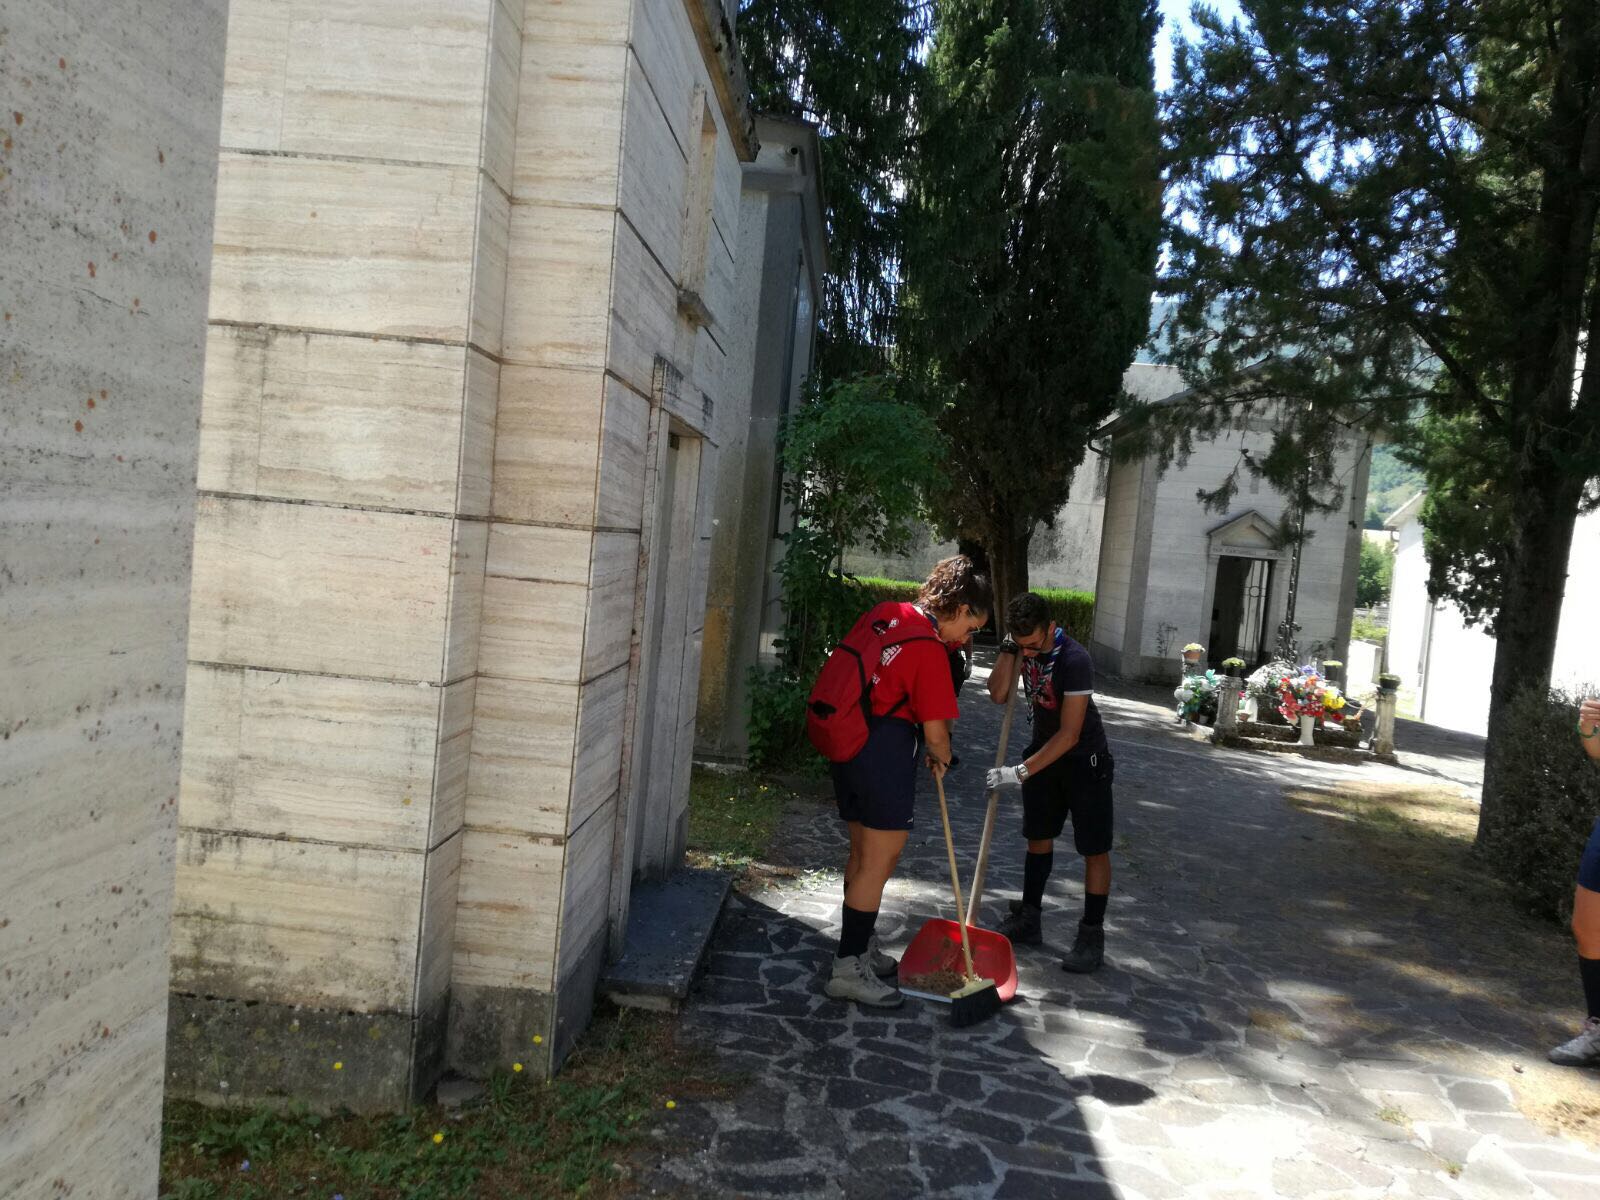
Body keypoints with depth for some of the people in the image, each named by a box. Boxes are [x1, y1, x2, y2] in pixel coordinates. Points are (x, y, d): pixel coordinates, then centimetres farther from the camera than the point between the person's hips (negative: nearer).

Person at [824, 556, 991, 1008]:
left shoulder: (885, 613, 6)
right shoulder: (930, 651, -18)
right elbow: (936, 733, -15)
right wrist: (941, 759, 8)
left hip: (848, 742, 9)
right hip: (886, 754, -9)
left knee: (863, 853, 20)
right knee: (880, 862, 0)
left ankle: (860, 947, 33)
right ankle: (849, 968, 5)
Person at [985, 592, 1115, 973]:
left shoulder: (1074, 660, -31)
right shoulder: (1022, 644, -10)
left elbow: (1069, 735, -30)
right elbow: (998, 695, -16)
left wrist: (1021, 772, -31)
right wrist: (1008, 648, -24)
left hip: (1084, 759, -7)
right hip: (1044, 749, 7)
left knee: (1094, 849, -2)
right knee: (1038, 837, 15)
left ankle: (1092, 935, 8)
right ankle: (1029, 920, 26)